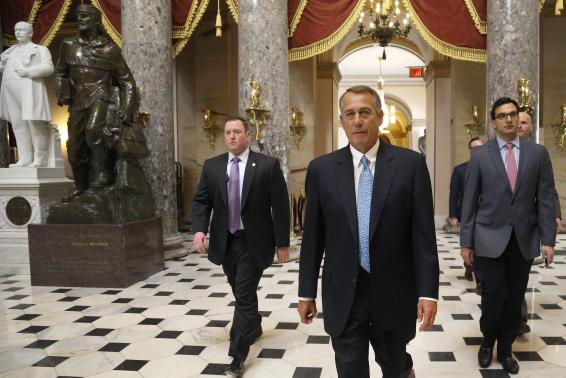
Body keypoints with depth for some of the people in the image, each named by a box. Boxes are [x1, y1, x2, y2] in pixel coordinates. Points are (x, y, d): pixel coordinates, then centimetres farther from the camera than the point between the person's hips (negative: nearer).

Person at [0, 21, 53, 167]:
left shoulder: (40, 49, 9)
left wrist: (28, 71, -16)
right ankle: (24, 159, 3)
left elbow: (48, 67, -6)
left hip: (29, 91, -6)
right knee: (18, 125, 2)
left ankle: (39, 160, -10)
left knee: (34, 123, -12)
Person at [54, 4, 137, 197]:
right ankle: (81, 188, 26)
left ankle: (104, 172, -16)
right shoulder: (69, 45, 8)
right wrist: (61, 91, 3)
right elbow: (60, 72, 22)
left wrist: (127, 108, -10)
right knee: (75, 149, 6)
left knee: (92, 130, -34)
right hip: (78, 102, 5)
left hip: (100, 96, -4)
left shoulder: (109, 49, -2)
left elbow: (127, 81, 1)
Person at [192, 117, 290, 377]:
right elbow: (201, 201, 3)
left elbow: (280, 206, -7)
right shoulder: (211, 166, 4)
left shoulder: (268, 165, -7)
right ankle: (254, 328, 45)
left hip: (253, 242, -4)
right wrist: (199, 229, -14)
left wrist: (282, 243, -8)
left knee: (245, 295, -5)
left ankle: (237, 355, 3)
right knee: (242, 293, 20)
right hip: (225, 241, 5)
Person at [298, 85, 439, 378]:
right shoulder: (321, 169, -1)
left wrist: (428, 291, -7)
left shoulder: (410, 163, -5)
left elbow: (423, 233, -4)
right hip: (343, 296, 1)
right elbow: (312, 237, 2)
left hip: (394, 293, 0)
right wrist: (306, 292, 5)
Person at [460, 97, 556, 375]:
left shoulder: (537, 153, 5)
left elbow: (545, 199, 3)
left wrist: (548, 239, -3)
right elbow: (469, 201, -1)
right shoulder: (480, 155, 0)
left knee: (514, 299, 10)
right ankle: (488, 342, 28)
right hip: (490, 239, -2)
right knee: (493, 296, -1)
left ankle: (505, 349, 30)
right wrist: (466, 241, -3)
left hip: (524, 239, 2)